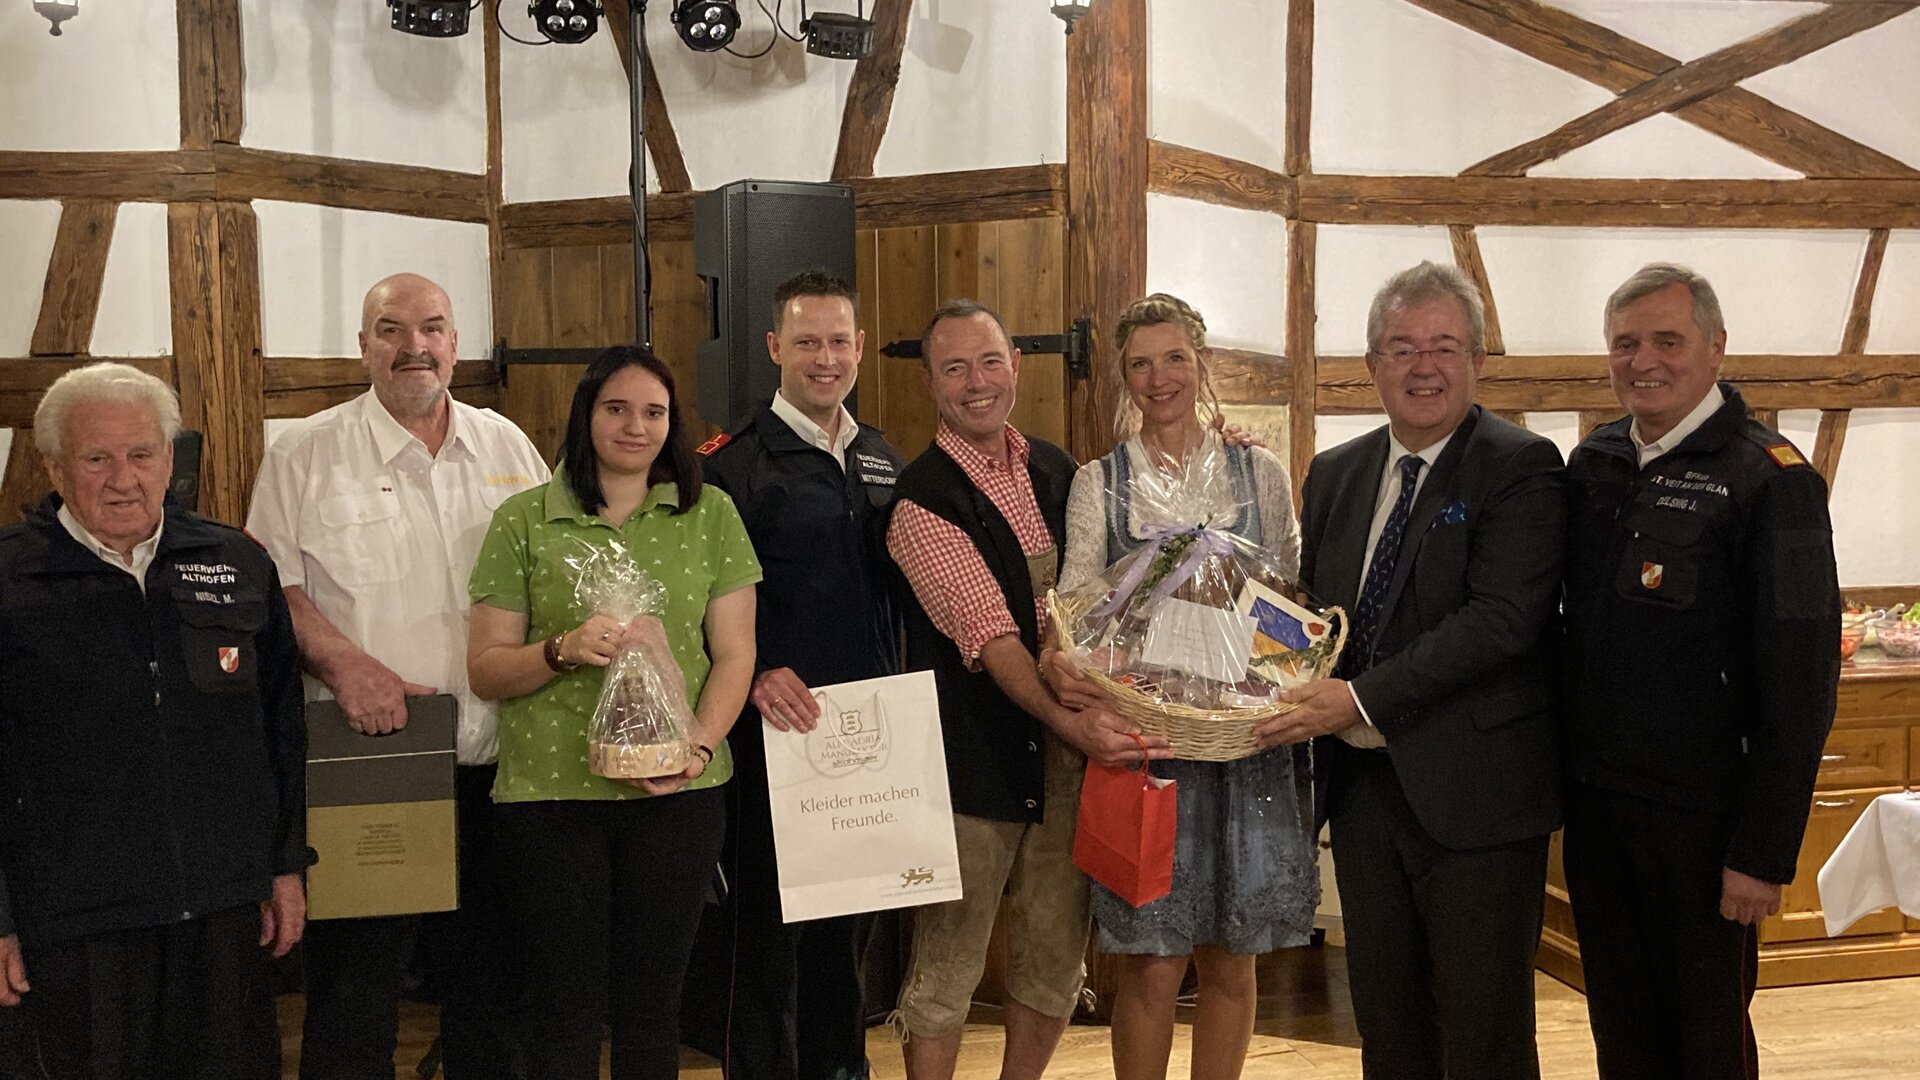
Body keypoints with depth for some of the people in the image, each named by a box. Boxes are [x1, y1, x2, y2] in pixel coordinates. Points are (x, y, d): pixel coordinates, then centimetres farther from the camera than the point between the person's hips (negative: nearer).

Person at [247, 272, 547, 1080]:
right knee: (354, 990, 6)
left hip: (492, 763, 4)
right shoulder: (308, 454, -1)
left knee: (489, 980, 16)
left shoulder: (507, 446, 10)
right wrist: (343, 661, -19)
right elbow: (270, 584, -5)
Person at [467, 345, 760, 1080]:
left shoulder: (710, 514, 5)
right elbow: (485, 669, 2)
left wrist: (701, 742, -12)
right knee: (564, 1005, 6)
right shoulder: (525, 520, 2)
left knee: (652, 999, 12)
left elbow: (734, 654, 4)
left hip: (677, 794, 1)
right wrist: (562, 651, -16)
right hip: (549, 792, -1)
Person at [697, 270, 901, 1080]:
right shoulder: (733, 464, -6)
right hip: (777, 730, -5)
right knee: (767, 924, 4)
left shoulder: (885, 462, 12)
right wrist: (754, 675, -24)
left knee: (850, 924, 18)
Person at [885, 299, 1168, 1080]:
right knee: (946, 968, 3)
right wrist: (1066, 720, -29)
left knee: (1056, 958, 15)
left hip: (1072, 744, 6)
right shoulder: (922, 500, -10)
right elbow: (991, 638, -19)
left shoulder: (1057, 473, 9)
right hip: (973, 757, -6)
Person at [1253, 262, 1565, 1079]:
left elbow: (1502, 616, -21)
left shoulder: (1521, 468, -9)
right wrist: (1300, 694, -3)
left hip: (1470, 795, -6)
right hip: (1362, 787, 6)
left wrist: (1362, 698, -24)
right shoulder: (1335, 475, 11)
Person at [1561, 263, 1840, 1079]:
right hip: (1592, 799, 5)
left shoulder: (1770, 481, -11)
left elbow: (1801, 684, -14)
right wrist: (1563, 779, 7)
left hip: (1699, 818, -5)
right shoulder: (1592, 464, 6)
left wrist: (1766, 852, -16)